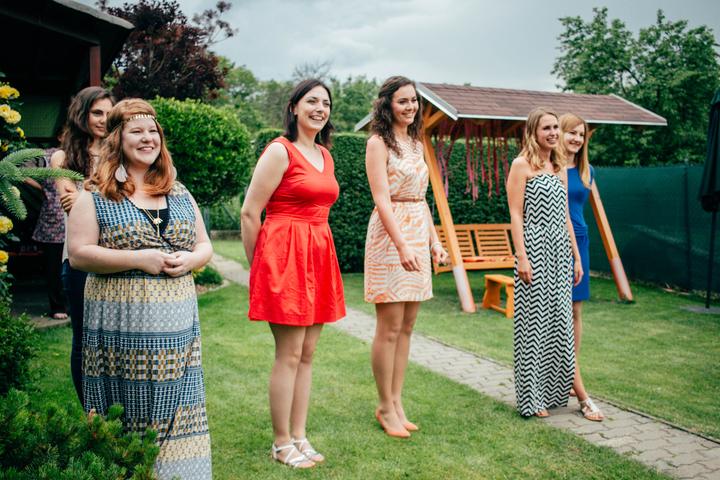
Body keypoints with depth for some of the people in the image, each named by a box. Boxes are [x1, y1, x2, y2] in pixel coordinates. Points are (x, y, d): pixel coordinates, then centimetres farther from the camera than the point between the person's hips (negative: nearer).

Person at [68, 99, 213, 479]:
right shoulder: (96, 195, -1)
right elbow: (78, 254, -9)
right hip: (121, 326, -4)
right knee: (125, 416, 3)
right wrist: (139, 259, -17)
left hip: (177, 324, 4)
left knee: (175, 411, 6)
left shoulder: (179, 193, 13)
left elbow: (204, 246, 17)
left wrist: (190, 259, -7)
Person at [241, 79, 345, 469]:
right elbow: (249, 213, -9)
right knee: (289, 355, -1)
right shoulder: (280, 151, -8)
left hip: (319, 258, 7)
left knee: (307, 353, 11)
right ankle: (281, 443, 13)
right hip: (284, 257, -7)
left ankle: (299, 436, 23)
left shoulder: (325, 155, 15)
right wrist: (258, 266, -1)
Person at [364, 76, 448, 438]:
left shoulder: (415, 143, 17)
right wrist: (402, 246, -24)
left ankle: (397, 402, 19)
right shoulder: (379, 143, -6)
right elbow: (382, 199, -15)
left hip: (418, 235, 8)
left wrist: (434, 241, 14)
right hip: (390, 235, -8)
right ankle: (385, 407, 10)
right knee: (390, 328, -2)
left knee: (406, 328, 10)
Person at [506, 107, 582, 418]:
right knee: (533, 322, -2)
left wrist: (576, 257, 16)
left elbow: (565, 217, 18)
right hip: (535, 251, -7)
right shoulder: (521, 165, -4)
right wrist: (521, 257, -17)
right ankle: (532, 397, 7)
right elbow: (515, 215, -10)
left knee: (560, 320, 9)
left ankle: (554, 391, 22)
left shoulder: (560, 168, 16)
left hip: (560, 254, 7)